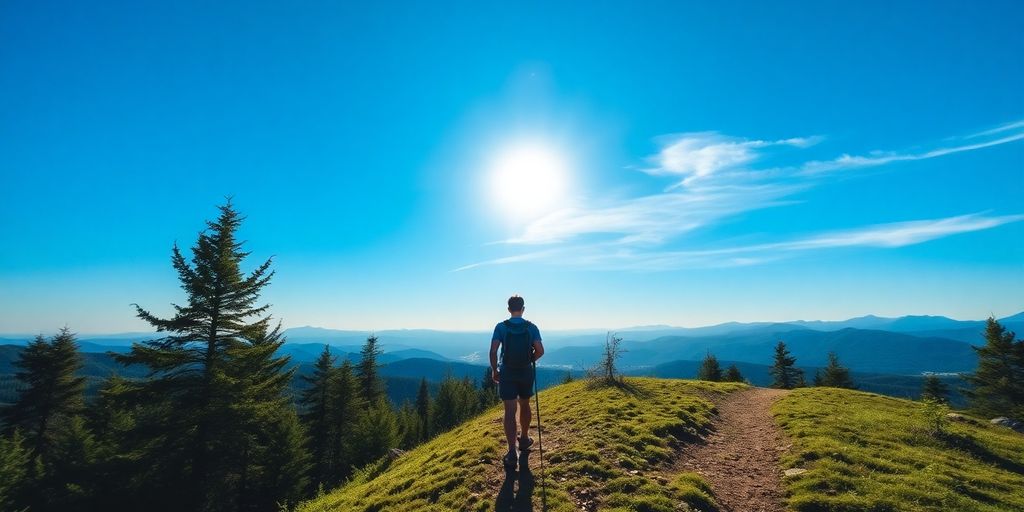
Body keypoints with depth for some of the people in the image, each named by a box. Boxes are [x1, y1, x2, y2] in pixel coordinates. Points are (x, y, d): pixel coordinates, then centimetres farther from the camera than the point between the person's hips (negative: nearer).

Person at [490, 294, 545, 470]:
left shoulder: (501, 327, -7)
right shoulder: (531, 327, -4)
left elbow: (493, 351, -14)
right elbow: (540, 351, -10)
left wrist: (494, 370, -1)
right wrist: (529, 361, 8)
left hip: (507, 373, -2)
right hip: (526, 372, 2)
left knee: (510, 411, 0)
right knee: (524, 405, 22)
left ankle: (512, 453, -5)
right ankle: (524, 439, 38)